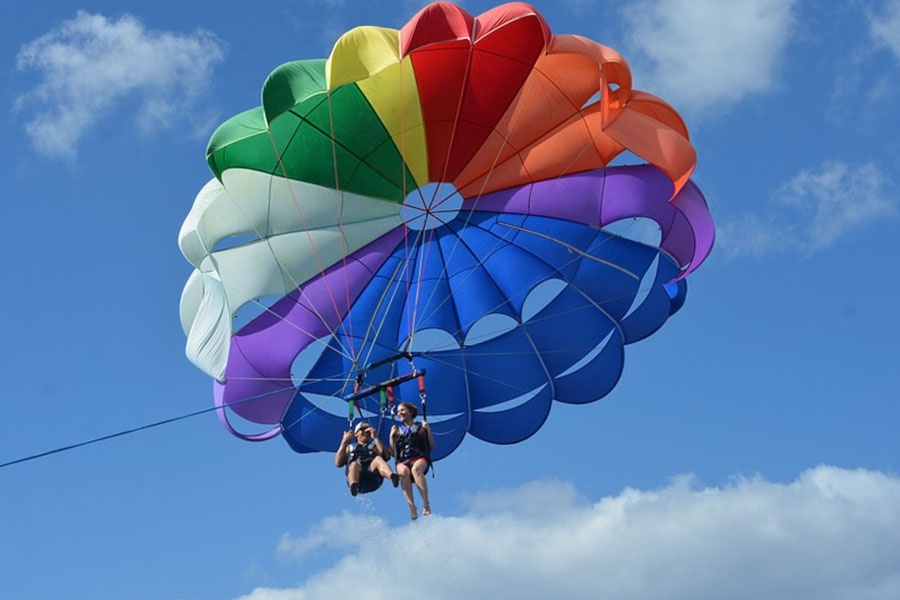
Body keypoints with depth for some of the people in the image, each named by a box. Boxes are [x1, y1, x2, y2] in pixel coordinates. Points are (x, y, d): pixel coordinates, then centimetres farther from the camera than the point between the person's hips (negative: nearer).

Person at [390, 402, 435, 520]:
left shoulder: (421, 427, 17)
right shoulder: (397, 430, 23)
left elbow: (431, 447, 11)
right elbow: (393, 452, 16)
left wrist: (428, 430, 2)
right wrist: (392, 436, 7)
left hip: (420, 458, -2)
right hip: (403, 460, 2)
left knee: (416, 468, -40)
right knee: (403, 471, -37)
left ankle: (426, 505, -43)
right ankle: (412, 508, -44)